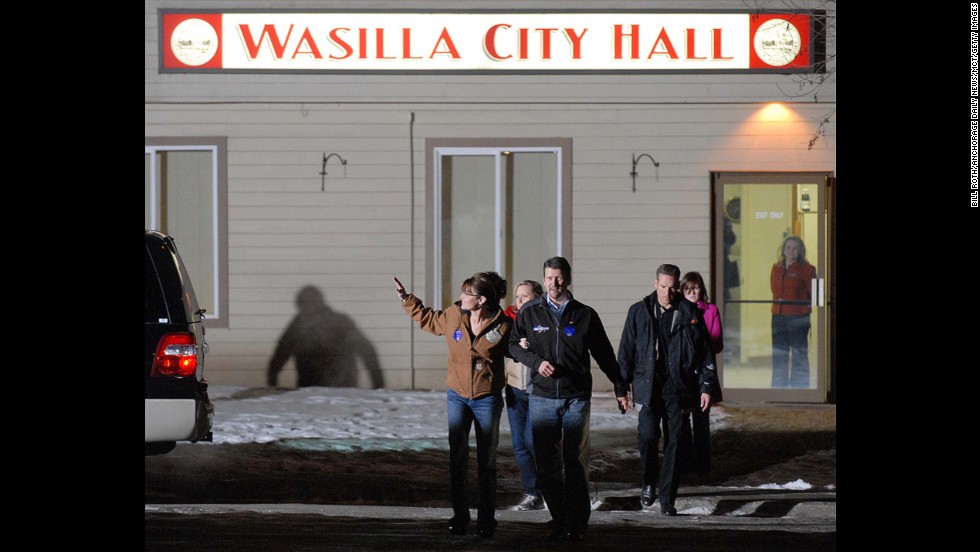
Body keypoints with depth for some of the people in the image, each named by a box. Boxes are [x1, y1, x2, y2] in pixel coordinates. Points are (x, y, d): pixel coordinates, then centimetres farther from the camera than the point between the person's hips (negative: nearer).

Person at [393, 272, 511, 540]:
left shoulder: (503, 326, -13)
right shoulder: (454, 315, -3)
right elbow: (428, 319, 18)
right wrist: (406, 299, 17)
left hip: (487, 399, -3)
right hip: (457, 396, 3)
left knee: (486, 462, 5)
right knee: (457, 457, 3)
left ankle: (486, 519, 13)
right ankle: (460, 515, 13)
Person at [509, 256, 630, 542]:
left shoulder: (585, 315, 4)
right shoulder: (529, 312, 5)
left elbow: (604, 354, 12)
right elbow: (514, 345, 13)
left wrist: (620, 389, 13)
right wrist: (536, 362, -6)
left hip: (576, 397, -1)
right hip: (542, 397, 1)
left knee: (576, 462, -2)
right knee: (546, 463, -1)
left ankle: (578, 523, 5)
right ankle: (560, 521, 9)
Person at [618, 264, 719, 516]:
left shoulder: (690, 313, 6)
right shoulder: (639, 311, 7)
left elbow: (705, 352, 8)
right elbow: (627, 350, 9)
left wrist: (707, 387, 3)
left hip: (679, 387, 1)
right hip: (648, 385, 0)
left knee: (675, 443, -1)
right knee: (647, 435, -16)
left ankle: (668, 499, 7)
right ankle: (649, 483, 10)